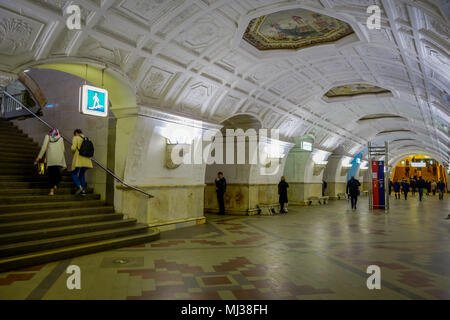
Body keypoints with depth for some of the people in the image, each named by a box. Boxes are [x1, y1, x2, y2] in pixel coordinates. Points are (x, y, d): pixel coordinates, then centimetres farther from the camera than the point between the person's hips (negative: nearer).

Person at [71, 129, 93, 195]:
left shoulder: (76, 138, -2)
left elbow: (73, 148, -12)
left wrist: (73, 152, 8)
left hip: (78, 159, -6)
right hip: (86, 160, 6)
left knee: (74, 174, 5)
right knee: (82, 175, 16)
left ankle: (79, 186, -17)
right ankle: (83, 190, 9)